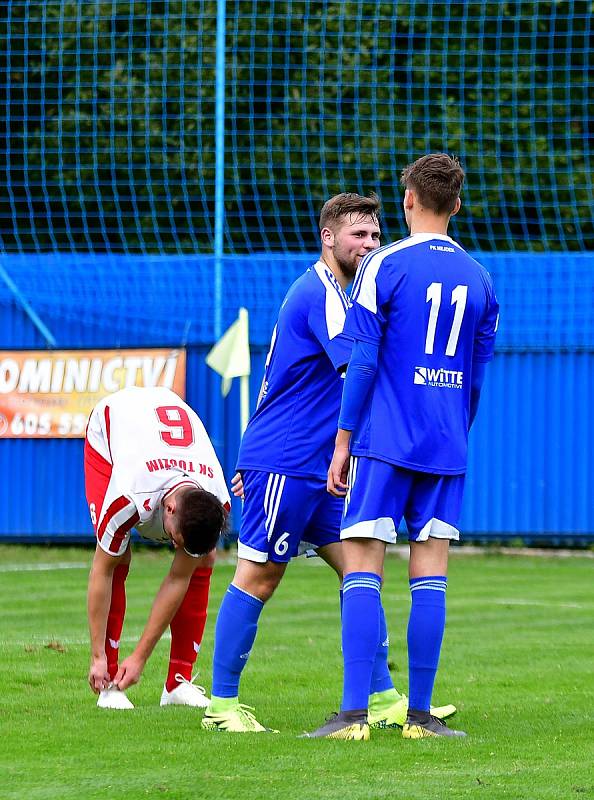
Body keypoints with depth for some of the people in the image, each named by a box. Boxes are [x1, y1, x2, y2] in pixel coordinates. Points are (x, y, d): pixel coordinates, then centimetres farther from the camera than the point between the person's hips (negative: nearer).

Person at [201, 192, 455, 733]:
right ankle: (222, 705, 1)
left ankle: (383, 699, 6)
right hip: (285, 463, -10)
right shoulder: (320, 293, -14)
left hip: (317, 466, 10)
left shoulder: (329, 293, 19)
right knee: (259, 575, -4)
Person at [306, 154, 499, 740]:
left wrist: (343, 441, -2)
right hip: (446, 449, 4)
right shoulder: (478, 278, 9)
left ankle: (354, 713, -12)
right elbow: (478, 377, 13)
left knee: (362, 571, -4)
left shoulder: (385, 266, -6)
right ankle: (419, 715, 4)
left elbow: (361, 362, -8)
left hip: (384, 443, -4)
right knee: (430, 576, 5)